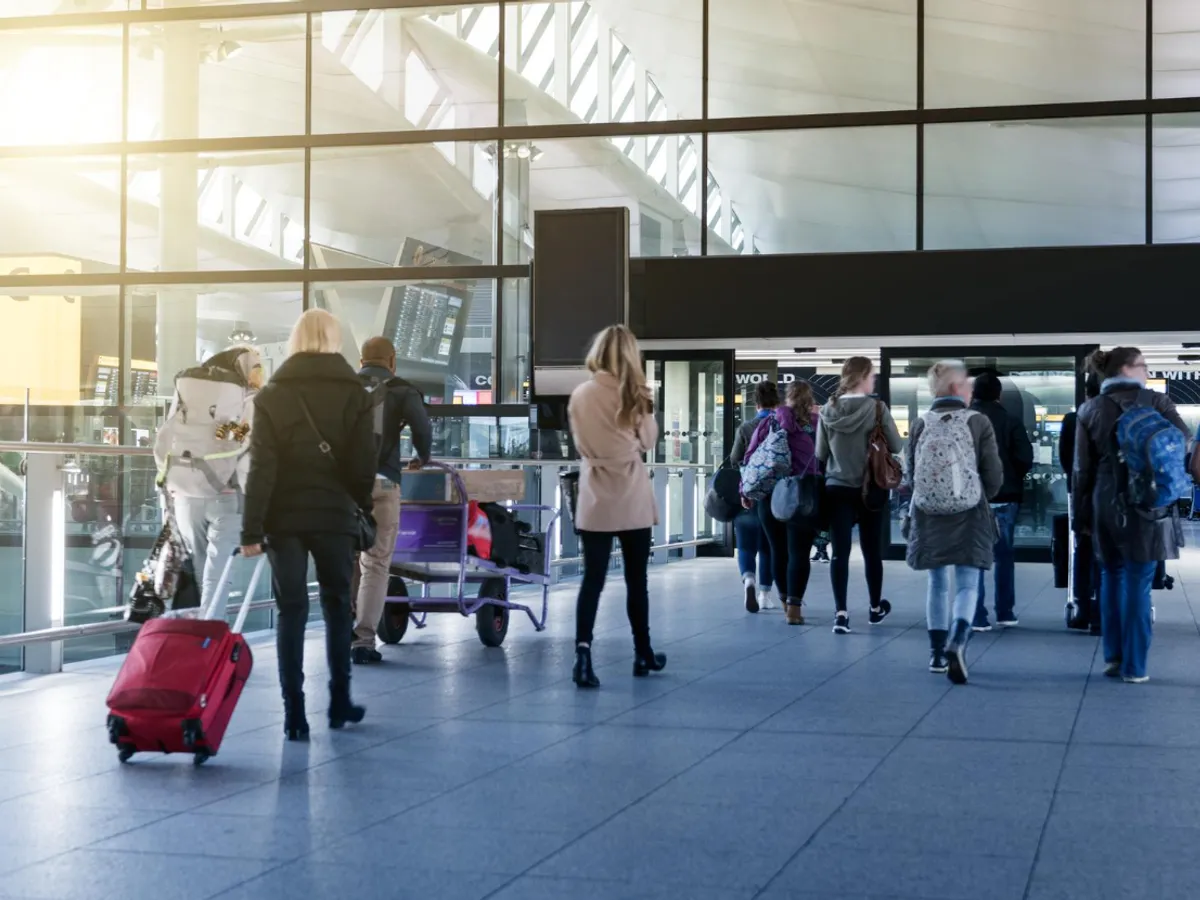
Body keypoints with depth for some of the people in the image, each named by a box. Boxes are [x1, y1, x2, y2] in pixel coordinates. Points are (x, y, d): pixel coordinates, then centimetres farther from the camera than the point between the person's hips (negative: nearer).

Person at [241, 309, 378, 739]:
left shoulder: (272, 395, 0)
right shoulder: (354, 394, 0)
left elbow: (261, 468, -6)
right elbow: (363, 466, -5)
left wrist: (251, 529, -6)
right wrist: (362, 510, 8)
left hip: (284, 517, 0)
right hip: (334, 515, 0)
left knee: (291, 612, 5)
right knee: (337, 606, 16)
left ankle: (294, 714, 2)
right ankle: (339, 703, 21)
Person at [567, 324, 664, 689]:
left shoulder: (580, 395, -2)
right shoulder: (635, 395, -7)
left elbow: (581, 444, 7)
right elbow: (648, 440, 4)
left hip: (595, 499, 1)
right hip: (631, 498, -1)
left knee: (592, 579, -1)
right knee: (636, 580, 12)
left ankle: (583, 654, -15)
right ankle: (643, 654, 24)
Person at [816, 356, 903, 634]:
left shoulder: (828, 410, -3)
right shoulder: (877, 408, -11)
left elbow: (820, 453, 3)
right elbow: (896, 446, -5)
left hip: (837, 488, 1)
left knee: (840, 552, 0)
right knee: (872, 550, 13)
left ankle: (841, 613, -9)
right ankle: (876, 608, 29)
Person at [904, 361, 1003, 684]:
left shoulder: (921, 424, -1)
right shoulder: (978, 422, -7)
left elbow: (910, 473, 5)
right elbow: (994, 476, -4)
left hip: (928, 515, 3)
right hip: (970, 515, -3)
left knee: (938, 584, 15)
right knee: (967, 585, 0)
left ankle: (938, 653, 19)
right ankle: (957, 644, -23)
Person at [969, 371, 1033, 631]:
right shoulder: (1011, 421, -3)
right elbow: (1025, 458, -8)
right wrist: (1013, 481, 10)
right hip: (1005, 497, 1)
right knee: (1004, 555, 13)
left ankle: (977, 617, -3)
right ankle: (1006, 613, 17)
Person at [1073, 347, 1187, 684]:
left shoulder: (1091, 410, 6)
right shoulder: (1156, 401, -1)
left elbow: (1082, 467, 4)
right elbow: (1182, 439, -11)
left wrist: (1081, 513, 9)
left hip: (1106, 504, 3)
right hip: (1147, 504, -3)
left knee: (1112, 576, 16)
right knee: (1138, 582, 0)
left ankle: (1113, 657, 15)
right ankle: (1133, 665, 2)